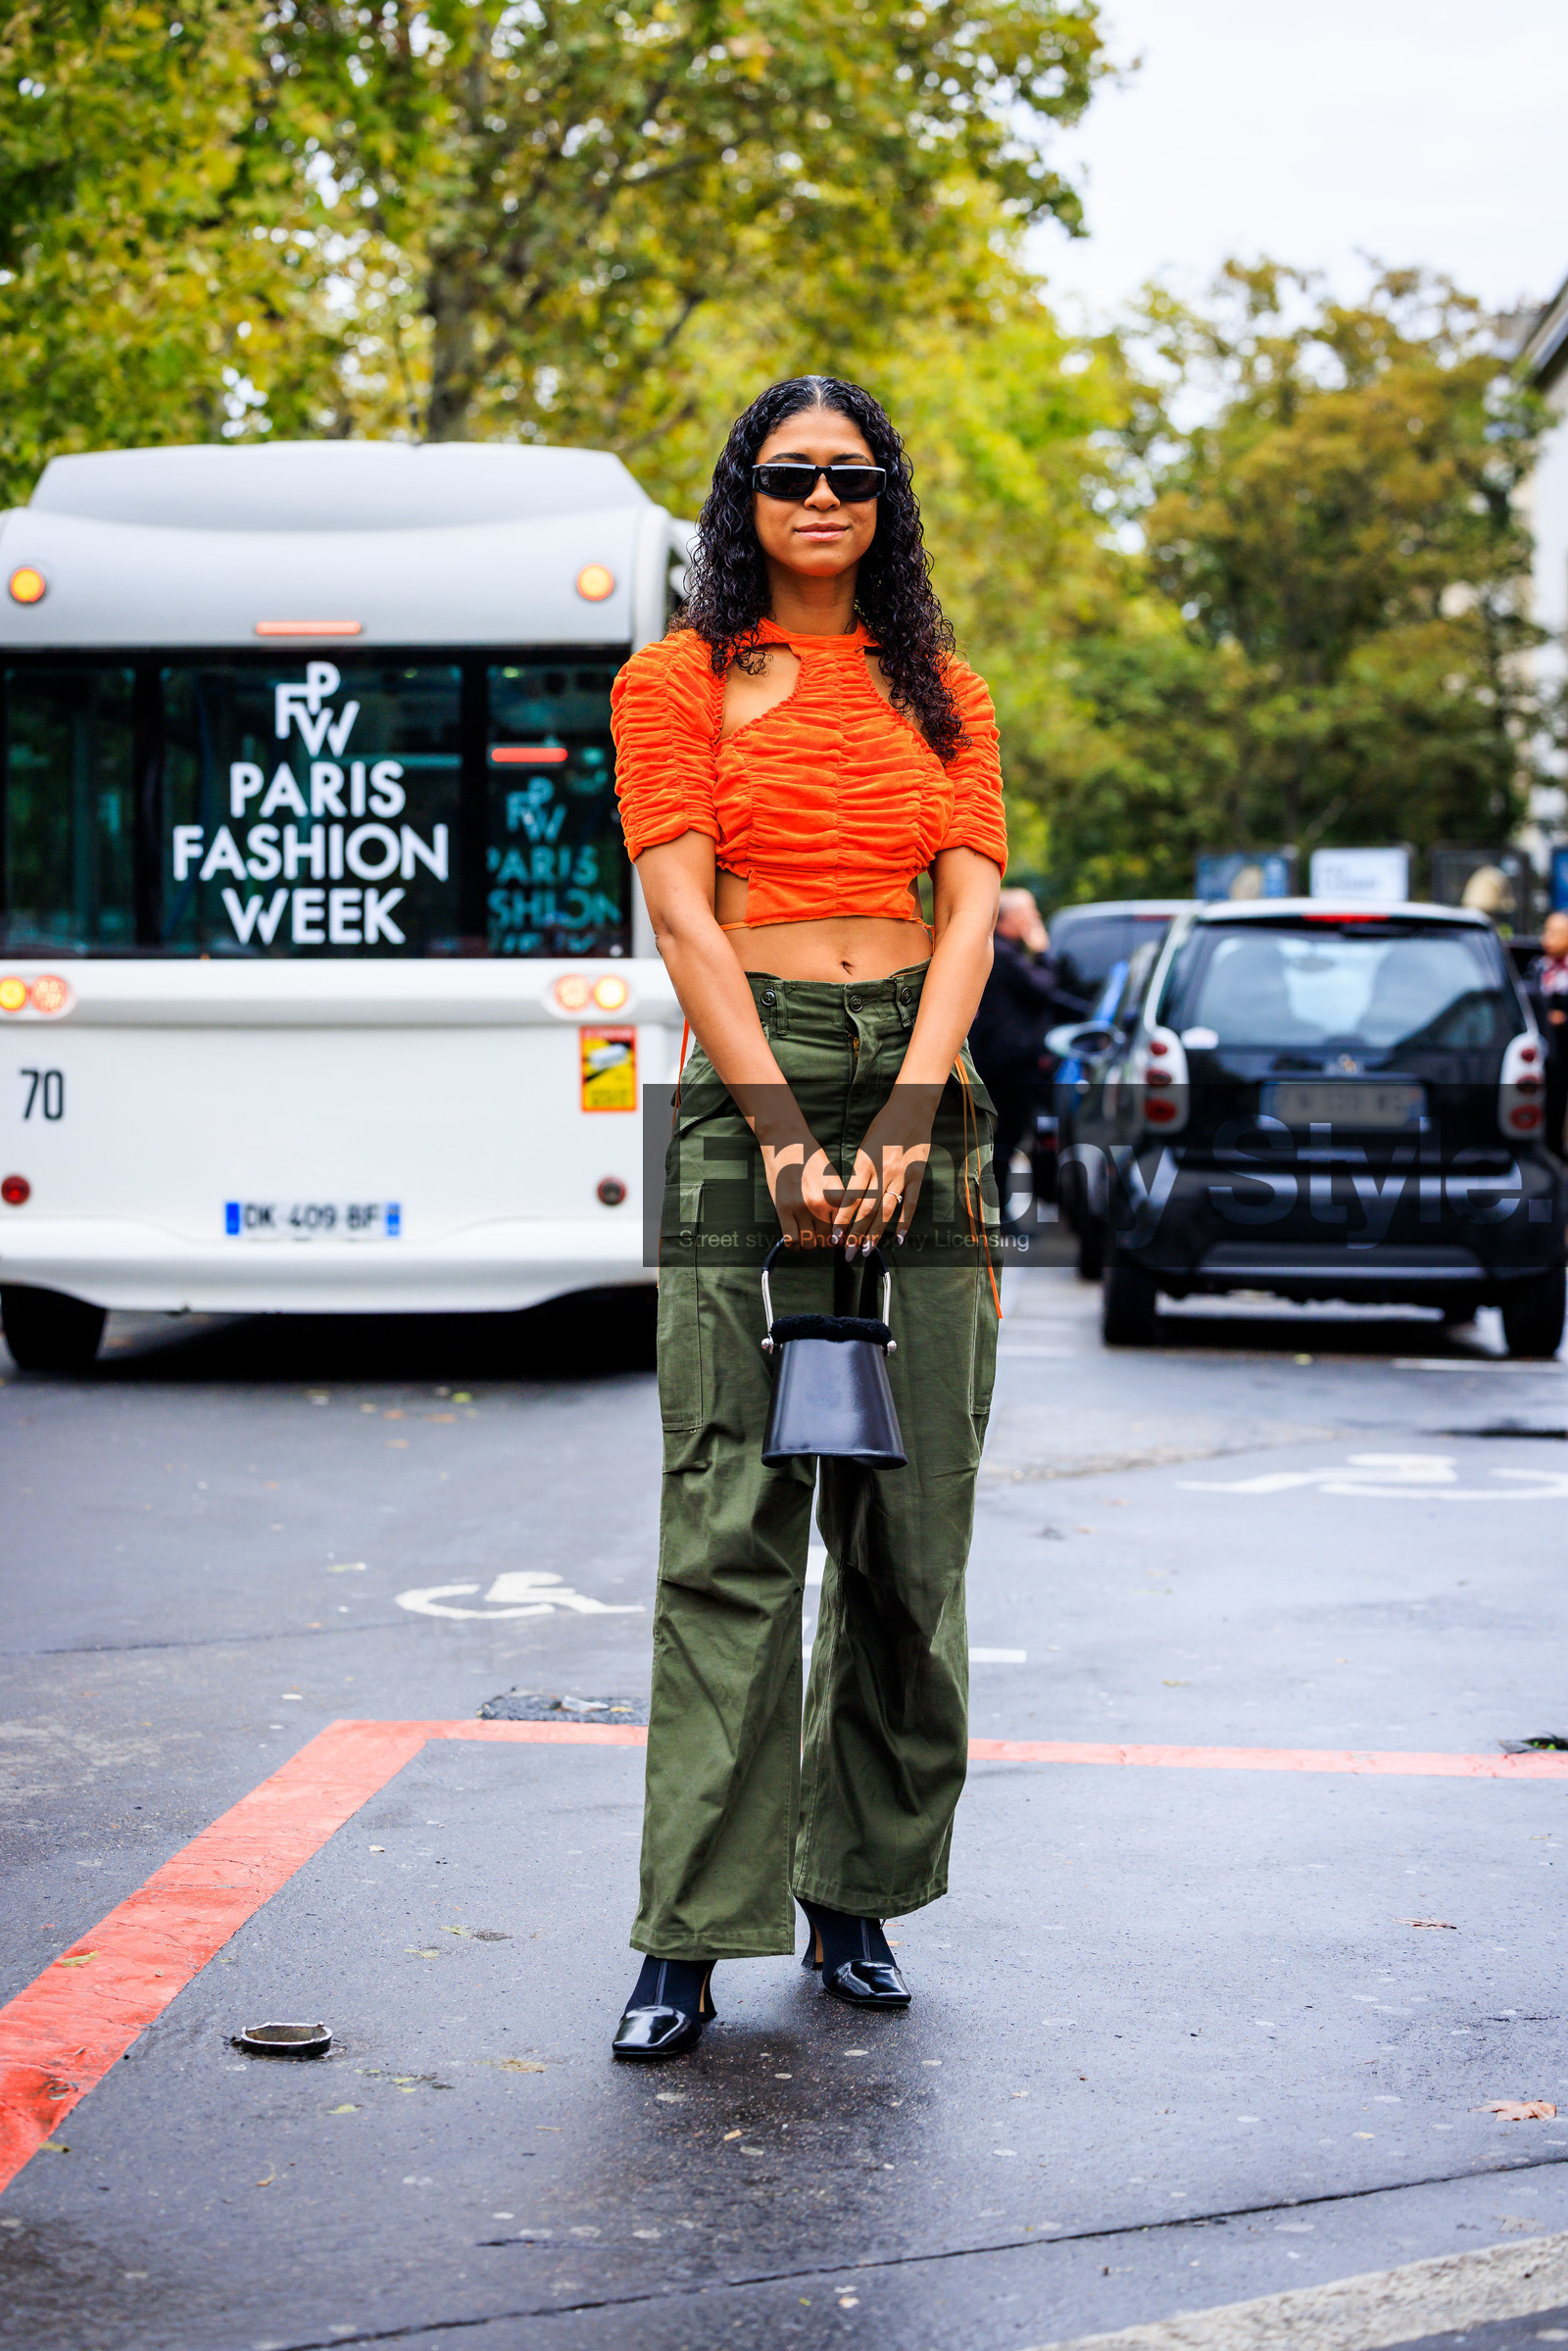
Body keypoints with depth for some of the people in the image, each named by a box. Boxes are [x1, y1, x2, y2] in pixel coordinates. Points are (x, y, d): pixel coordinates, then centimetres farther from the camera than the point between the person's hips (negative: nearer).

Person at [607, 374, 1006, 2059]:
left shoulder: (942, 696, 16)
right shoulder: (677, 683, 8)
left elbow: (970, 908, 5)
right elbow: (683, 911, -3)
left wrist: (910, 1112, -11)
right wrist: (782, 1126, -14)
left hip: (919, 1080, 3)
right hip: (748, 1075, -3)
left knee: (911, 1525, 1)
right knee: (732, 1524, -9)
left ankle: (857, 1899, 12)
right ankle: (689, 1940, -7)